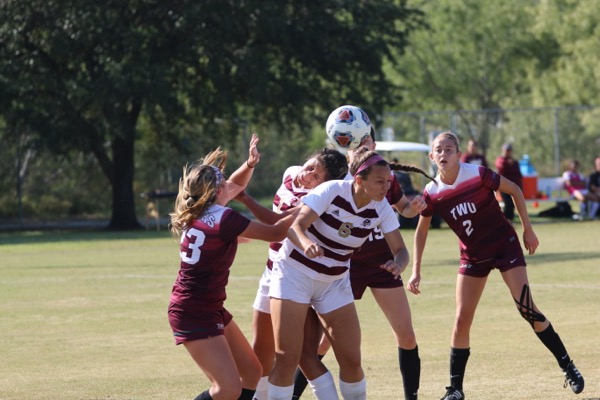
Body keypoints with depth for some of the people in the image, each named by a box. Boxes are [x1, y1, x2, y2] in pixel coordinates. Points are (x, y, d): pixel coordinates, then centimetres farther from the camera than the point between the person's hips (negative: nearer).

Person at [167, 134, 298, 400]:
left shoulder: (198, 212, 6)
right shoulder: (223, 219, -19)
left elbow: (236, 185, 23)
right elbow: (275, 233, -14)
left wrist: (250, 164, 5)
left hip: (210, 309, 10)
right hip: (194, 315, -10)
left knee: (251, 371, 14)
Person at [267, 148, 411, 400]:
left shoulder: (381, 208, -10)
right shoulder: (332, 191, -23)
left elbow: (400, 249, -10)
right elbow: (295, 225, -31)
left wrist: (398, 263, -35)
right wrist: (306, 243, -54)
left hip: (335, 282, 4)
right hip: (294, 273, -4)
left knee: (351, 359, 0)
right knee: (287, 357, -10)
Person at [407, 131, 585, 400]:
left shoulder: (479, 175, -21)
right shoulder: (432, 194, -11)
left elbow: (515, 191, -5)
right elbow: (421, 231, 6)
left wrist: (527, 229, -3)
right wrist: (416, 271, 2)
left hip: (505, 246, -3)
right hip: (473, 256, 3)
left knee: (527, 309, -10)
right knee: (462, 320, -3)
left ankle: (568, 367, 2)